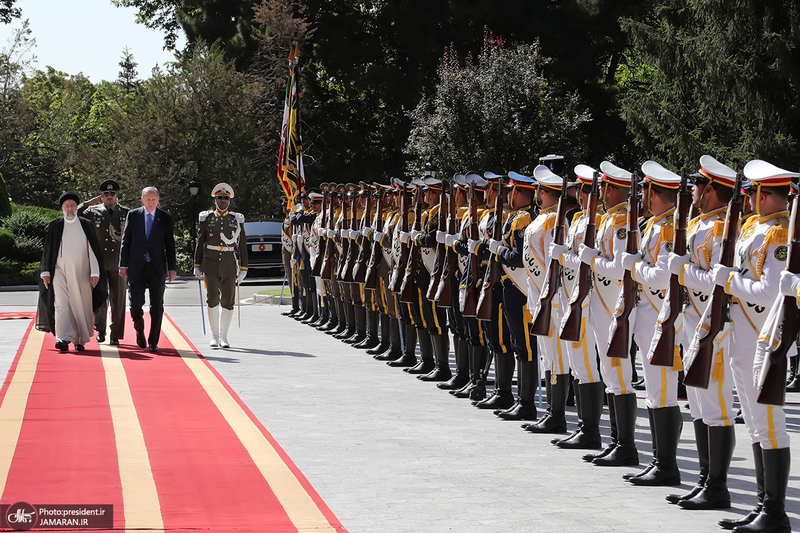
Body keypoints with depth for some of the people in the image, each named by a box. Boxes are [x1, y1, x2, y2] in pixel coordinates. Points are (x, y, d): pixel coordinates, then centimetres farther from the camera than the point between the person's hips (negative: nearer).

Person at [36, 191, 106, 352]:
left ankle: (80, 340, 13)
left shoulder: (86, 225, 7)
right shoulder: (55, 226, 8)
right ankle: (63, 338, -20)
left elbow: (93, 250, 5)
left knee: (80, 306, 2)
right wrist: (45, 272, 5)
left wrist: (95, 272, -2)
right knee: (61, 304, -13)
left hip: (80, 272, 0)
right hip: (60, 271, 0)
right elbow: (48, 250, 11)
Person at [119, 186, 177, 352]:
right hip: (137, 268, 0)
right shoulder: (133, 215, 5)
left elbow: (169, 245, 7)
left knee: (157, 307, -1)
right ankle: (140, 332, 21)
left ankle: (153, 341, 8)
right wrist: (123, 265, 2)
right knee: (135, 304, -4)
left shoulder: (165, 218, 5)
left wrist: (172, 268, 3)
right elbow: (125, 241, 7)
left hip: (157, 268, 0)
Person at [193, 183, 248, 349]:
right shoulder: (206, 218, 6)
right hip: (210, 265, -1)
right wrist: (197, 266, 4)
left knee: (228, 301, 2)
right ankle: (214, 335, 2)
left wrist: (243, 268, 4)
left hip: (229, 266, 1)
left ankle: (224, 337, 11)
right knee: (212, 299, -10)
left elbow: (242, 245, 8)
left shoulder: (237, 220, 7)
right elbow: (200, 243, 8)